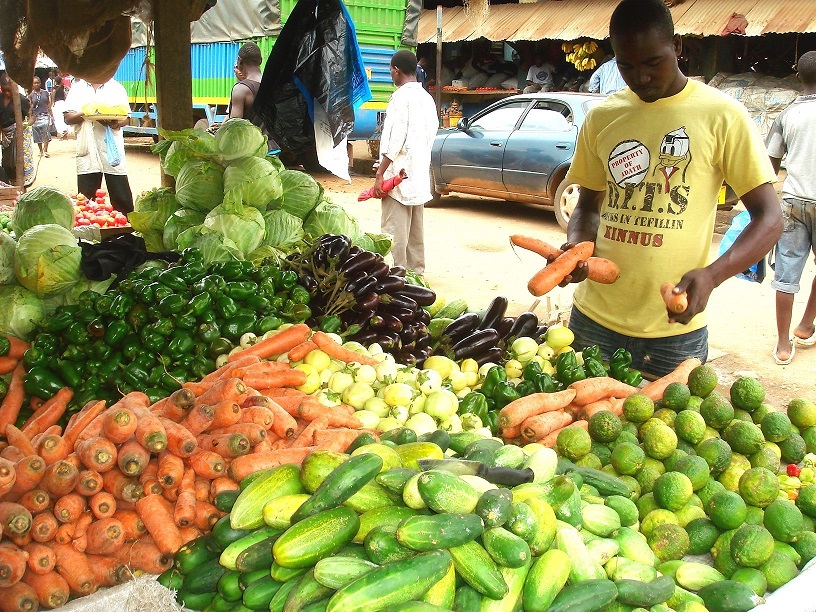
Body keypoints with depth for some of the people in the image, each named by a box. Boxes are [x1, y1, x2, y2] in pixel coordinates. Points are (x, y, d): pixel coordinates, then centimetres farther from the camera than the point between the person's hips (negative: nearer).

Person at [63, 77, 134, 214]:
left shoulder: (116, 87, 11)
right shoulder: (77, 88, 13)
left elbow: (126, 118, 6)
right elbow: (68, 118, 8)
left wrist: (115, 123, -17)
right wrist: (83, 114, -13)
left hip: (113, 150, -1)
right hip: (87, 151, 1)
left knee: (122, 200, -2)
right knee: (86, 199, 2)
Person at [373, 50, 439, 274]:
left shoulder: (401, 97, -12)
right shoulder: (426, 98, 13)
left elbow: (394, 140, -19)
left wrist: (380, 175, -18)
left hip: (399, 174, -9)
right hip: (419, 176, 9)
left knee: (394, 231, -7)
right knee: (415, 228, 15)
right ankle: (416, 271, 23)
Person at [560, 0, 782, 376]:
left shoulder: (721, 116, -5)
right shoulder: (602, 117, 6)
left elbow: (769, 218, -6)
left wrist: (712, 275, -23)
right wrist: (576, 246, -7)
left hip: (674, 327, -3)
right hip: (595, 318, 3)